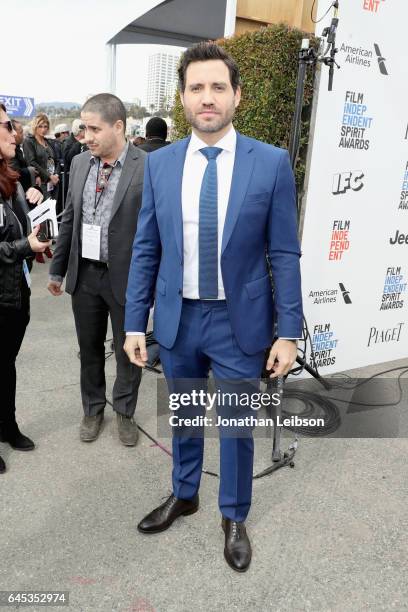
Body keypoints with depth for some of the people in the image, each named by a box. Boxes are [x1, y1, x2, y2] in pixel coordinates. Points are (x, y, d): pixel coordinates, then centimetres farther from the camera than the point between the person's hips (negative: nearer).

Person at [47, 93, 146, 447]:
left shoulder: (149, 168, -13)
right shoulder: (80, 163, 3)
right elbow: (69, 219, 11)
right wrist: (58, 269, 13)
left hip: (128, 278, -4)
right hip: (84, 275, 5)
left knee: (128, 351, 12)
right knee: (89, 348, 18)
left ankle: (124, 411, 35)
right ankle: (93, 408, 39)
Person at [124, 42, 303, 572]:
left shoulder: (272, 163, -8)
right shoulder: (159, 164, -1)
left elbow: (284, 254, -6)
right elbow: (146, 250, 2)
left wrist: (288, 331, -8)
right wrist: (135, 323, 1)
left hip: (240, 322, -2)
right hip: (177, 319, 3)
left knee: (237, 425, 13)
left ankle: (234, 518, 38)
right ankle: (184, 495, 46)